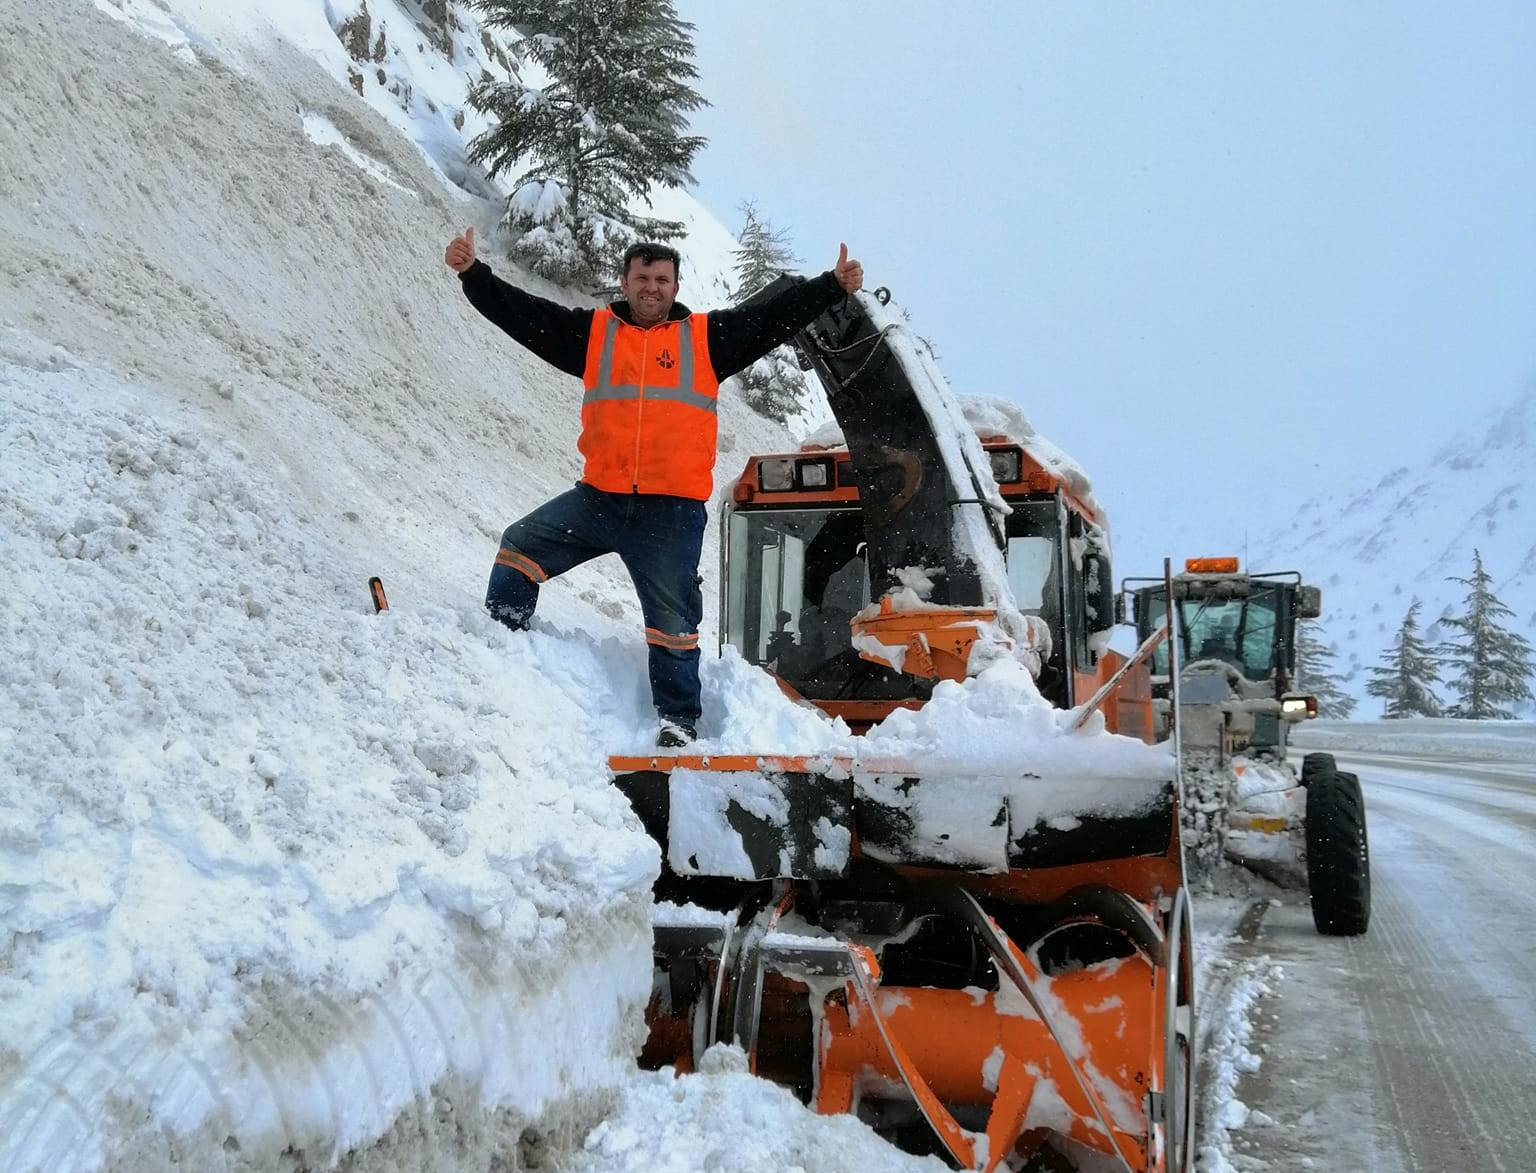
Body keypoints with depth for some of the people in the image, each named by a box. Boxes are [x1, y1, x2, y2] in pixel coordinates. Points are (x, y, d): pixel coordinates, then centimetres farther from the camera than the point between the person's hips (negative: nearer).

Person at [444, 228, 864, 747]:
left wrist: (832, 286, -9)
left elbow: (775, 315, 1)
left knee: (671, 620, 3)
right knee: (520, 547, 3)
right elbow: (520, 312, 6)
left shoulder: (708, 336, 7)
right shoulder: (592, 331, 10)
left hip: (671, 511, -2)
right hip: (598, 499, 2)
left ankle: (679, 719, 17)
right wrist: (473, 273, -5)